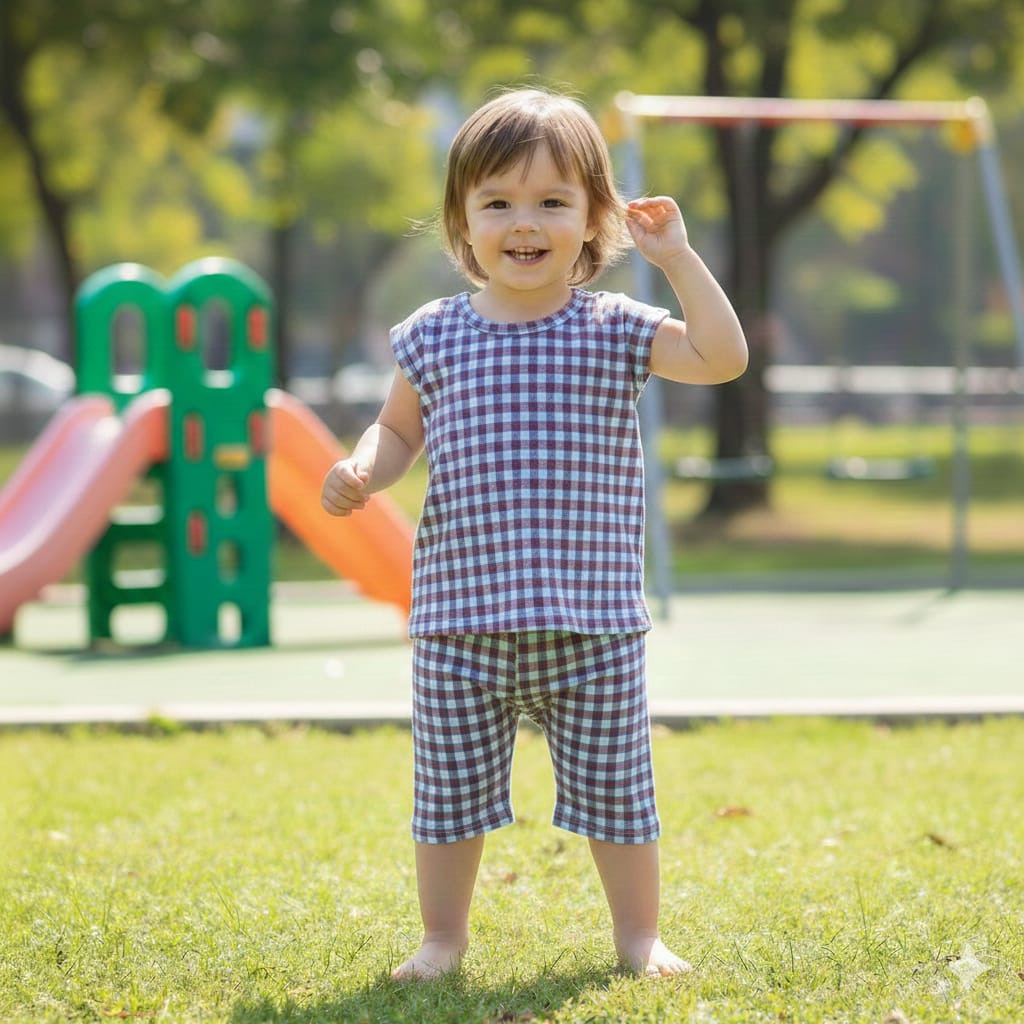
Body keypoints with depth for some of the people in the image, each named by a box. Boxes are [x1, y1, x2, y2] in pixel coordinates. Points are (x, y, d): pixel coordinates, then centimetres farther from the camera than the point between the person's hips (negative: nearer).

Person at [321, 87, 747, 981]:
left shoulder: (615, 331, -1)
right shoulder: (435, 336, 3)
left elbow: (722, 357, -11)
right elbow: (399, 430, 14)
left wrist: (677, 256, -14)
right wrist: (361, 471, -7)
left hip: (593, 623, -1)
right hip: (461, 620, 1)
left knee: (614, 788, 9)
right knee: (448, 791, 8)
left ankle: (639, 934, 26)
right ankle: (444, 937, 25)